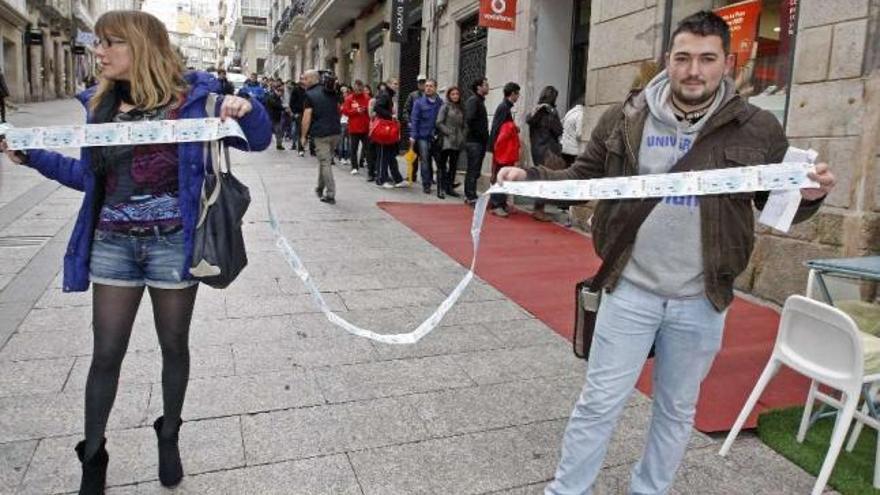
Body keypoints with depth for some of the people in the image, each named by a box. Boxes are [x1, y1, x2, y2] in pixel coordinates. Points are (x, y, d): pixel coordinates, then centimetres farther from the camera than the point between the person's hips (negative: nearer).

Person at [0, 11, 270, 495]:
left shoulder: (190, 97, -7)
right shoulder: (100, 103, 6)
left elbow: (258, 142, -5)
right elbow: (90, 175, 15)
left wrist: (247, 108, -25)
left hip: (172, 242, -3)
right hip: (112, 243, 4)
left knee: (174, 346, 13)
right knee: (106, 354, 9)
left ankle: (168, 437, 35)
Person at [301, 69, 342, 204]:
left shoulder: (310, 95, -8)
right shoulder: (332, 93, 11)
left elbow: (307, 118, -11)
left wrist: (303, 135, -4)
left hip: (321, 134, -6)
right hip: (336, 132, 6)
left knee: (325, 163, -1)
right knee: (325, 160, 20)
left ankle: (330, 195, -3)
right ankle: (320, 188, 30)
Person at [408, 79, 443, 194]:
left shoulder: (441, 103, 3)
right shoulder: (419, 102, 0)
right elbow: (414, 120, -3)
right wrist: (413, 136, -9)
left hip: (436, 137, 1)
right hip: (423, 136, -1)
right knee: (425, 161, 1)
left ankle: (441, 183, 21)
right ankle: (426, 184, 10)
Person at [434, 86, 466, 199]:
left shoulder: (461, 109, 13)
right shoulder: (445, 107, -1)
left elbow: (463, 125, 16)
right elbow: (439, 123, -6)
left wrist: (463, 135, 2)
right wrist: (449, 132, -11)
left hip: (457, 142, 5)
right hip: (446, 140, -5)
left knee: (453, 165, 9)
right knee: (442, 165, -4)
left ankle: (450, 187, 18)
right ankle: (441, 189, -3)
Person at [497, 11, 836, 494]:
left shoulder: (758, 129, -3)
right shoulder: (624, 119, -3)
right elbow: (582, 177, 6)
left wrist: (808, 196, -15)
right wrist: (529, 177, -9)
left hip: (700, 302, 1)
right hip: (630, 291, -1)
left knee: (676, 410, 18)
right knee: (598, 402, 8)